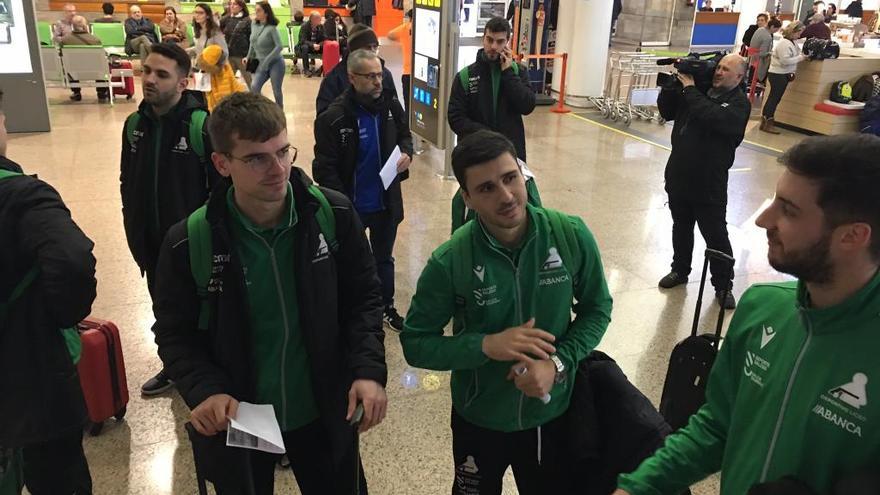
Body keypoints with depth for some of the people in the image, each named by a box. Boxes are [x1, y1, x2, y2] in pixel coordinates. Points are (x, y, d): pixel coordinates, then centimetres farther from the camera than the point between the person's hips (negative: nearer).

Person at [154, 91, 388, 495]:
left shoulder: (333, 215, -14)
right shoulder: (189, 244, -17)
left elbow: (362, 296, -3)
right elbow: (175, 333, -4)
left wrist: (368, 369, -16)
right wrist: (205, 390, -22)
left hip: (323, 411, 1)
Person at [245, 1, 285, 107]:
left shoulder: (271, 28, -16)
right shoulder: (253, 24, 1)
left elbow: (279, 46, -22)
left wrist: (266, 61, -23)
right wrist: (248, 57, 14)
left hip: (275, 63, -5)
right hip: (261, 65, 5)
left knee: (276, 91, 2)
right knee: (254, 87, -12)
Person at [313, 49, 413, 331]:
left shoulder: (390, 104, -7)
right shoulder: (334, 117, -20)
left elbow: (404, 134, 12)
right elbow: (325, 168, -17)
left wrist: (406, 152, -10)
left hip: (386, 201, 4)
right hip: (351, 207, -4)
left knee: (384, 258, 22)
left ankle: (387, 307, 42)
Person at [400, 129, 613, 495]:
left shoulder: (572, 235, -18)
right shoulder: (450, 262, -22)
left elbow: (596, 309, -4)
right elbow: (415, 343, -14)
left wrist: (559, 363, -20)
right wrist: (486, 345, -28)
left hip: (553, 413, 2)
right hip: (479, 420, -1)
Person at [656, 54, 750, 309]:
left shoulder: (739, 103, -10)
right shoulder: (699, 90, 7)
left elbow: (713, 118, -28)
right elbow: (666, 111, 9)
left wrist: (690, 89, -20)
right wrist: (674, 83, -6)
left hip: (709, 182, -5)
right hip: (678, 175, 5)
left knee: (715, 235, 2)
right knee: (681, 227, 19)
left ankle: (723, 285, 15)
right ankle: (680, 270, 36)